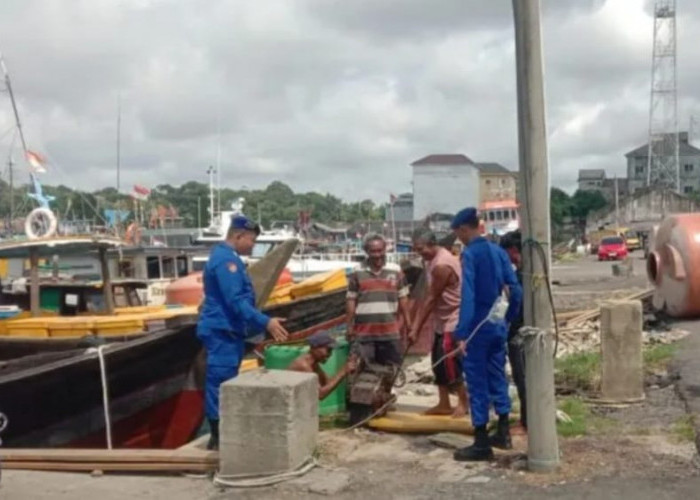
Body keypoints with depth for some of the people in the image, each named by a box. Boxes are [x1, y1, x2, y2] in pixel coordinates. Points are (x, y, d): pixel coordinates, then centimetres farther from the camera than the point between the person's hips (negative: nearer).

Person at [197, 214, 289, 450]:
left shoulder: (227, 257, 17)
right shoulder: (226, 260, -17)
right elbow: (235, 301, -25)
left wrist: (259, 325, 29)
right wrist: (265, 322, -27)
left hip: (228, 331, 11)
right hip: (222, 332, -11)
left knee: (224, 385, 14)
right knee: (221, 384, -6)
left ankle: (222, 435, 22)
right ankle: (219, 438, -2)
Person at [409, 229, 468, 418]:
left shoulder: (442, 265, -23)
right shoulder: (433, 260, 8)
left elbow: (432, 300, -21)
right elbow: (431, 298, 11)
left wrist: (417, 329, -16)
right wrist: (416, 324, 8)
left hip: (454, 321, -10)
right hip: (442, 321, 10)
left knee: (450, 363, -6)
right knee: (439, 362, 11)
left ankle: (463, 403, 8)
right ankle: (444, 404, 18)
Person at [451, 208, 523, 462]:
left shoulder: (469, 254, -13)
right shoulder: (498, 251, 8)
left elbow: (467, 295, -21)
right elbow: (515, 289, 8)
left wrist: (462, 333, -22)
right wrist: (509, 317, 18)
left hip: (478, 327, -7)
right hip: (498, 325, 7)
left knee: (478, 383, 0)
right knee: (498, 377, 18)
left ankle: (481, 443, 4)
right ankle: (503, 432, 25)